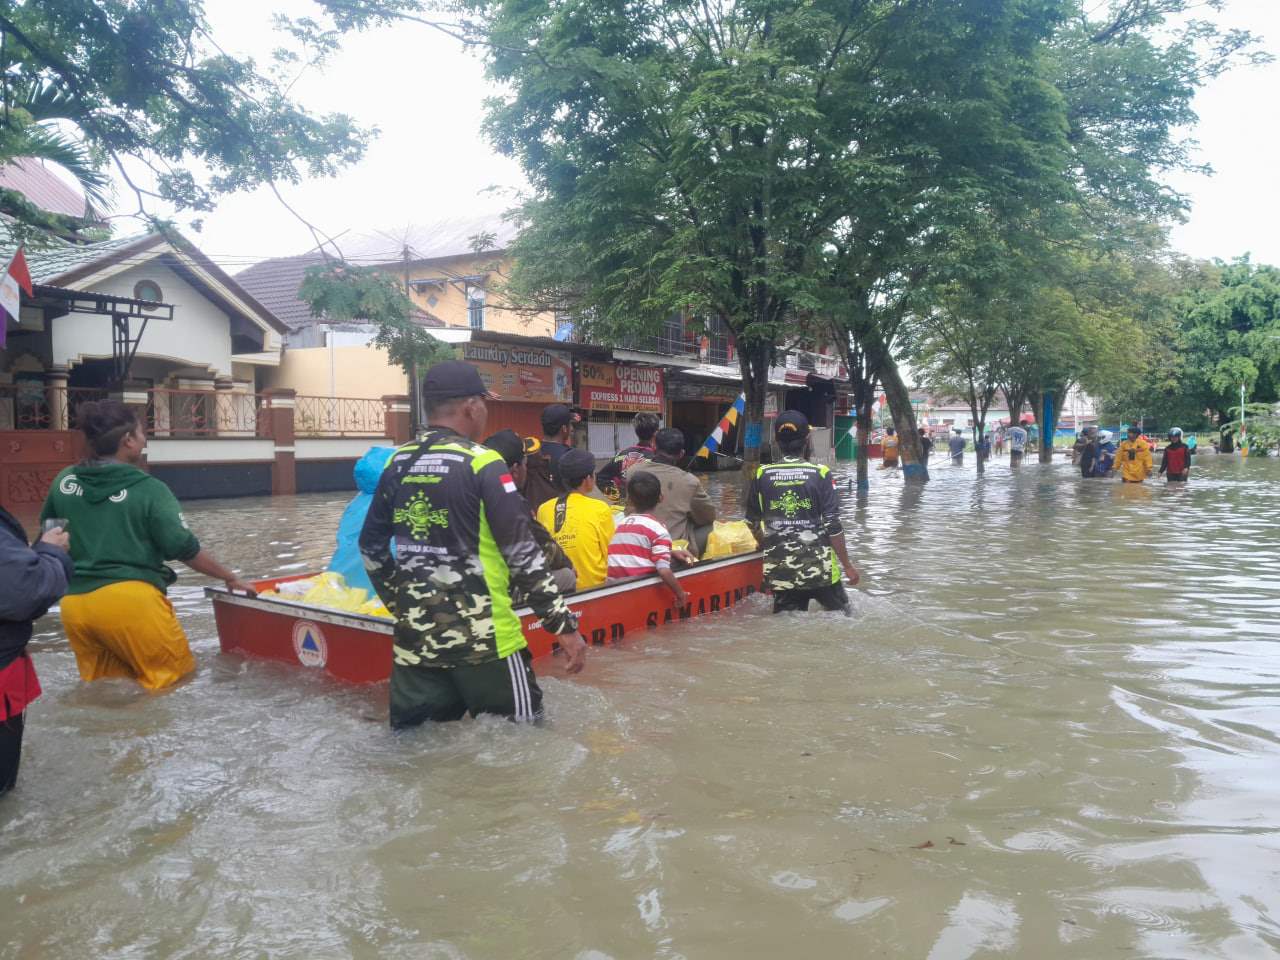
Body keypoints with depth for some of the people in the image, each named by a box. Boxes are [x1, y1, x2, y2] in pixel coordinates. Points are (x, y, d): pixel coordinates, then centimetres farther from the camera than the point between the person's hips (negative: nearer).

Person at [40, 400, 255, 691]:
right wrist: (230, 578, 5)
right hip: (130, 600, -6)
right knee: (175, 678, 5)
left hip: (74, 605, 6)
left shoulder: (63, 481, 8)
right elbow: (185, 549, -7)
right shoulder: (149, 489, -7)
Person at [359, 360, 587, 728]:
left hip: (413, 636, 6)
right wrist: (564, 624, -8)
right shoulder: (482, 464, -12)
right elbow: (522, 554, -15)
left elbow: (371, 545, 15)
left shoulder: (397, 463, 6)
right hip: (481, 638, -6)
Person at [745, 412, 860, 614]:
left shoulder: (762, 475, -1)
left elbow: (753, 523, 9)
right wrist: (847, 565, 0)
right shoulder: (820, 474, -9)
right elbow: (833, 525, -10)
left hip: (779, 570, 3)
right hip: (818, 568, -2)